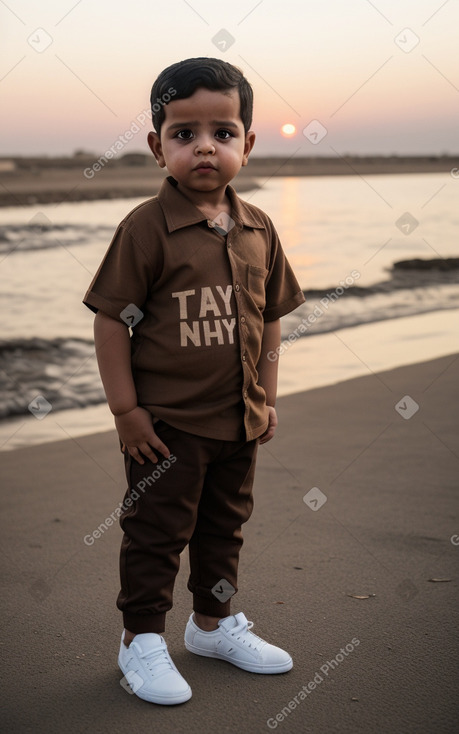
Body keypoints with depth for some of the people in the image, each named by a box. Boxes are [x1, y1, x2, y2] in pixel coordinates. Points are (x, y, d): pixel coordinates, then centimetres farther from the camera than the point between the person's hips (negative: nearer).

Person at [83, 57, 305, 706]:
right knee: (156, 530, 6)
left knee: (225, 524, 20)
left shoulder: (258, 231, 2)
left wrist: (266, 397, 10)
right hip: (165, 422, -6)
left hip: (238, 420, 6)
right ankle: (142, 639, 23)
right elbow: (112, 321, -14)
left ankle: (214, 622, 39)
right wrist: (125, 409, -15)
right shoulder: (147, 228, -15)